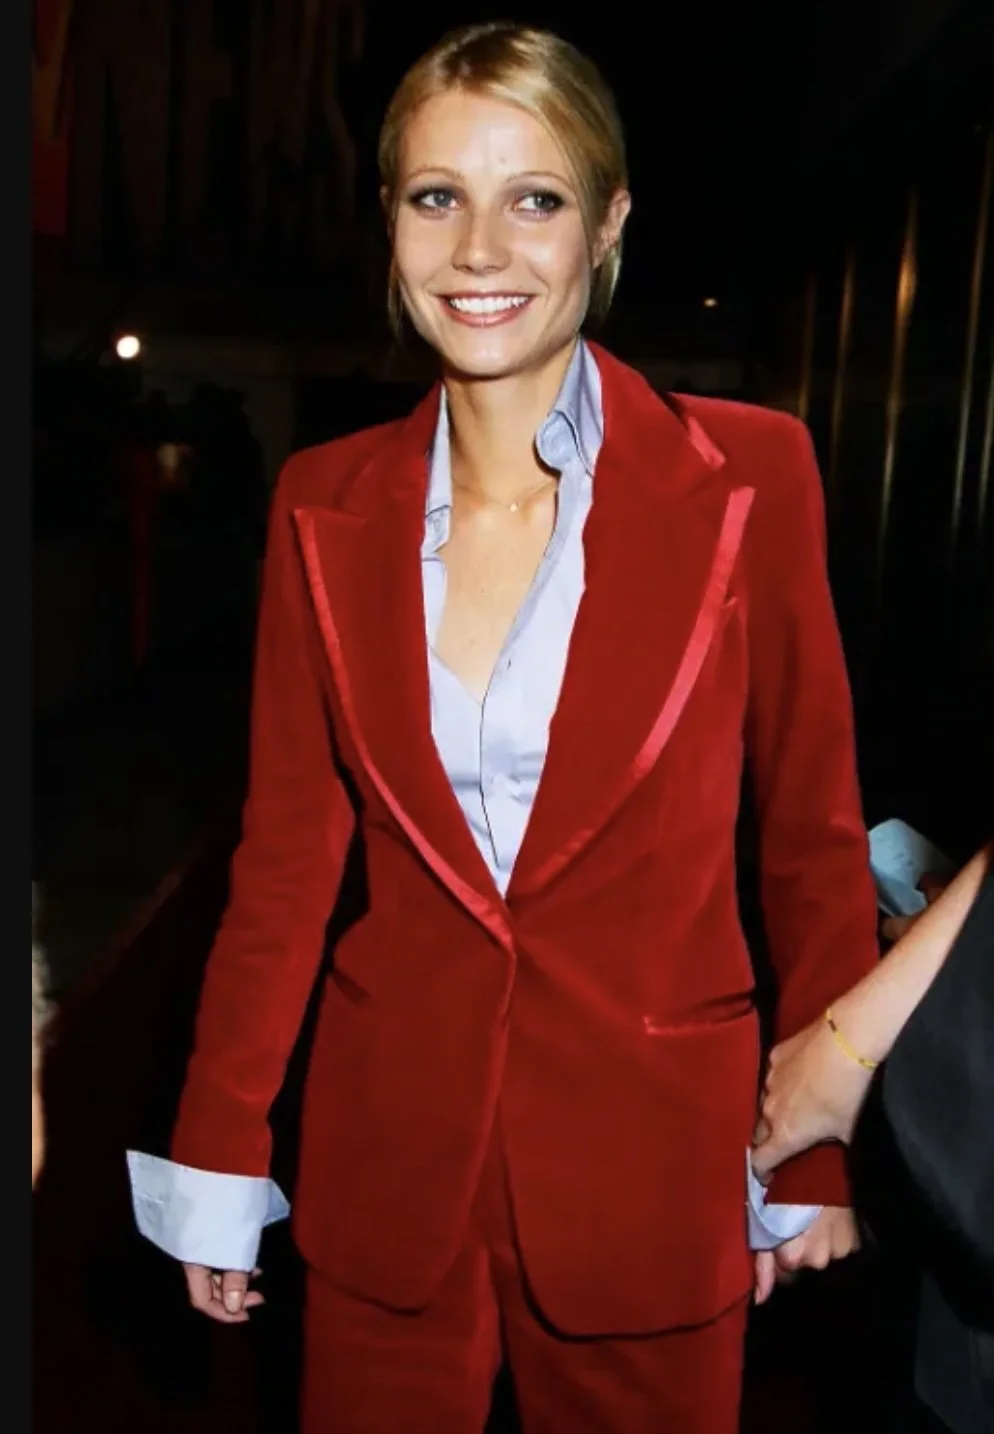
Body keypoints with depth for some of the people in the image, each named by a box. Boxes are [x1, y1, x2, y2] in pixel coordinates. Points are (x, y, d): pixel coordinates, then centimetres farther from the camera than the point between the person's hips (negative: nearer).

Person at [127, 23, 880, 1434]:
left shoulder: (750, 480, -10)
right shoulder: (327, 508, -2)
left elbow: (814, 842, -3)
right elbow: (287, 851, 2)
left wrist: (818, 1159, 1)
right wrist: (218, 1161, 3)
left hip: (648, 1162, -2)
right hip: (387, 1164, 2)